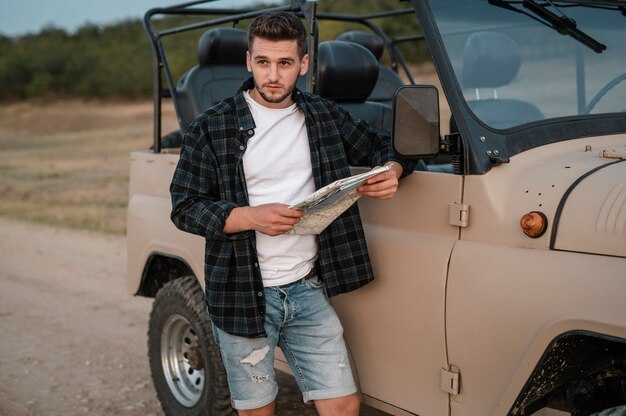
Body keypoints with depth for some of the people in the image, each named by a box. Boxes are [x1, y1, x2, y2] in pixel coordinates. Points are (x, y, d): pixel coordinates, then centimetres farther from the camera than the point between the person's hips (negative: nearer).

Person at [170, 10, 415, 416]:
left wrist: (392, 170, -6)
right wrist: (249, 217, -22)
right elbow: (184, 208, -6)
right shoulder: (212, 128, -4)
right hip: (242, 296, -2)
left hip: (308, 290, 3)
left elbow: (382, 147, 18)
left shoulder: (326, 117, 6)